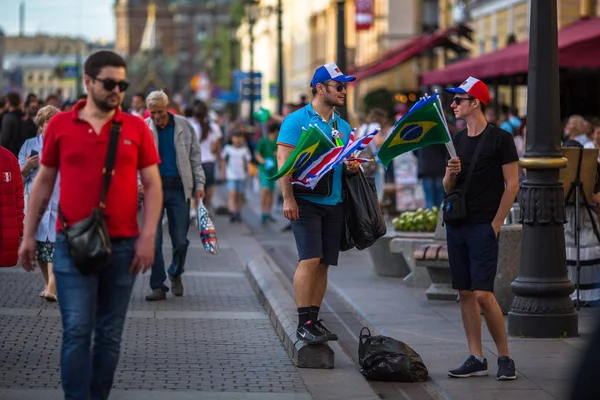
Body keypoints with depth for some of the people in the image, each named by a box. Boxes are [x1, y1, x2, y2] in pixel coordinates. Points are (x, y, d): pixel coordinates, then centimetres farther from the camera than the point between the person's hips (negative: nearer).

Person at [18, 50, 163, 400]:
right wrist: (29, 235, 8)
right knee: (77, 331, -5)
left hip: (123, 246, 1)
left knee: (110, 334, 7)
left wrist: (148, 236, -6)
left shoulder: (136, 128, 3)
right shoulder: (60, 126, 3)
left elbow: (153, 185, 3)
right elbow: (44, 182, 9)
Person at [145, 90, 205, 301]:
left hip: (178, 188, 0)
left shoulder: (183, 125, 5)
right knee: (153, 240, -3)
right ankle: (158, 286, 5)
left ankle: (176, 274, 27)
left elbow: (195, 156, 12)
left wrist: (199, 183, 5)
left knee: (180, 240, -1)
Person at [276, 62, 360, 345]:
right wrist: (288, 198, -18)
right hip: (306, 201, -6)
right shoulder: (297, 120, -4)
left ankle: (314, 320, 13)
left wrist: (352, 168, 0)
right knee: (310, 259, -14)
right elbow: (284, 159, -10)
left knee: (323, 264, 6)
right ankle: (303, 324, -10)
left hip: (334, 202, 6)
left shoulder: (343, 126, 16)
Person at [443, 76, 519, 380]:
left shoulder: (500, 139, -5)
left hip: (483, 227, -6)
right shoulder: (457, 140, 14)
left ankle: (505, 357, 0)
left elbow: (512, 184, -7)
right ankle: (476, 358, 10)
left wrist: (495, 224, -11)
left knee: (483, 293, -12)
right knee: (465, 293, 5)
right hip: (456, 226, 7)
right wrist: (450, 174, -5)